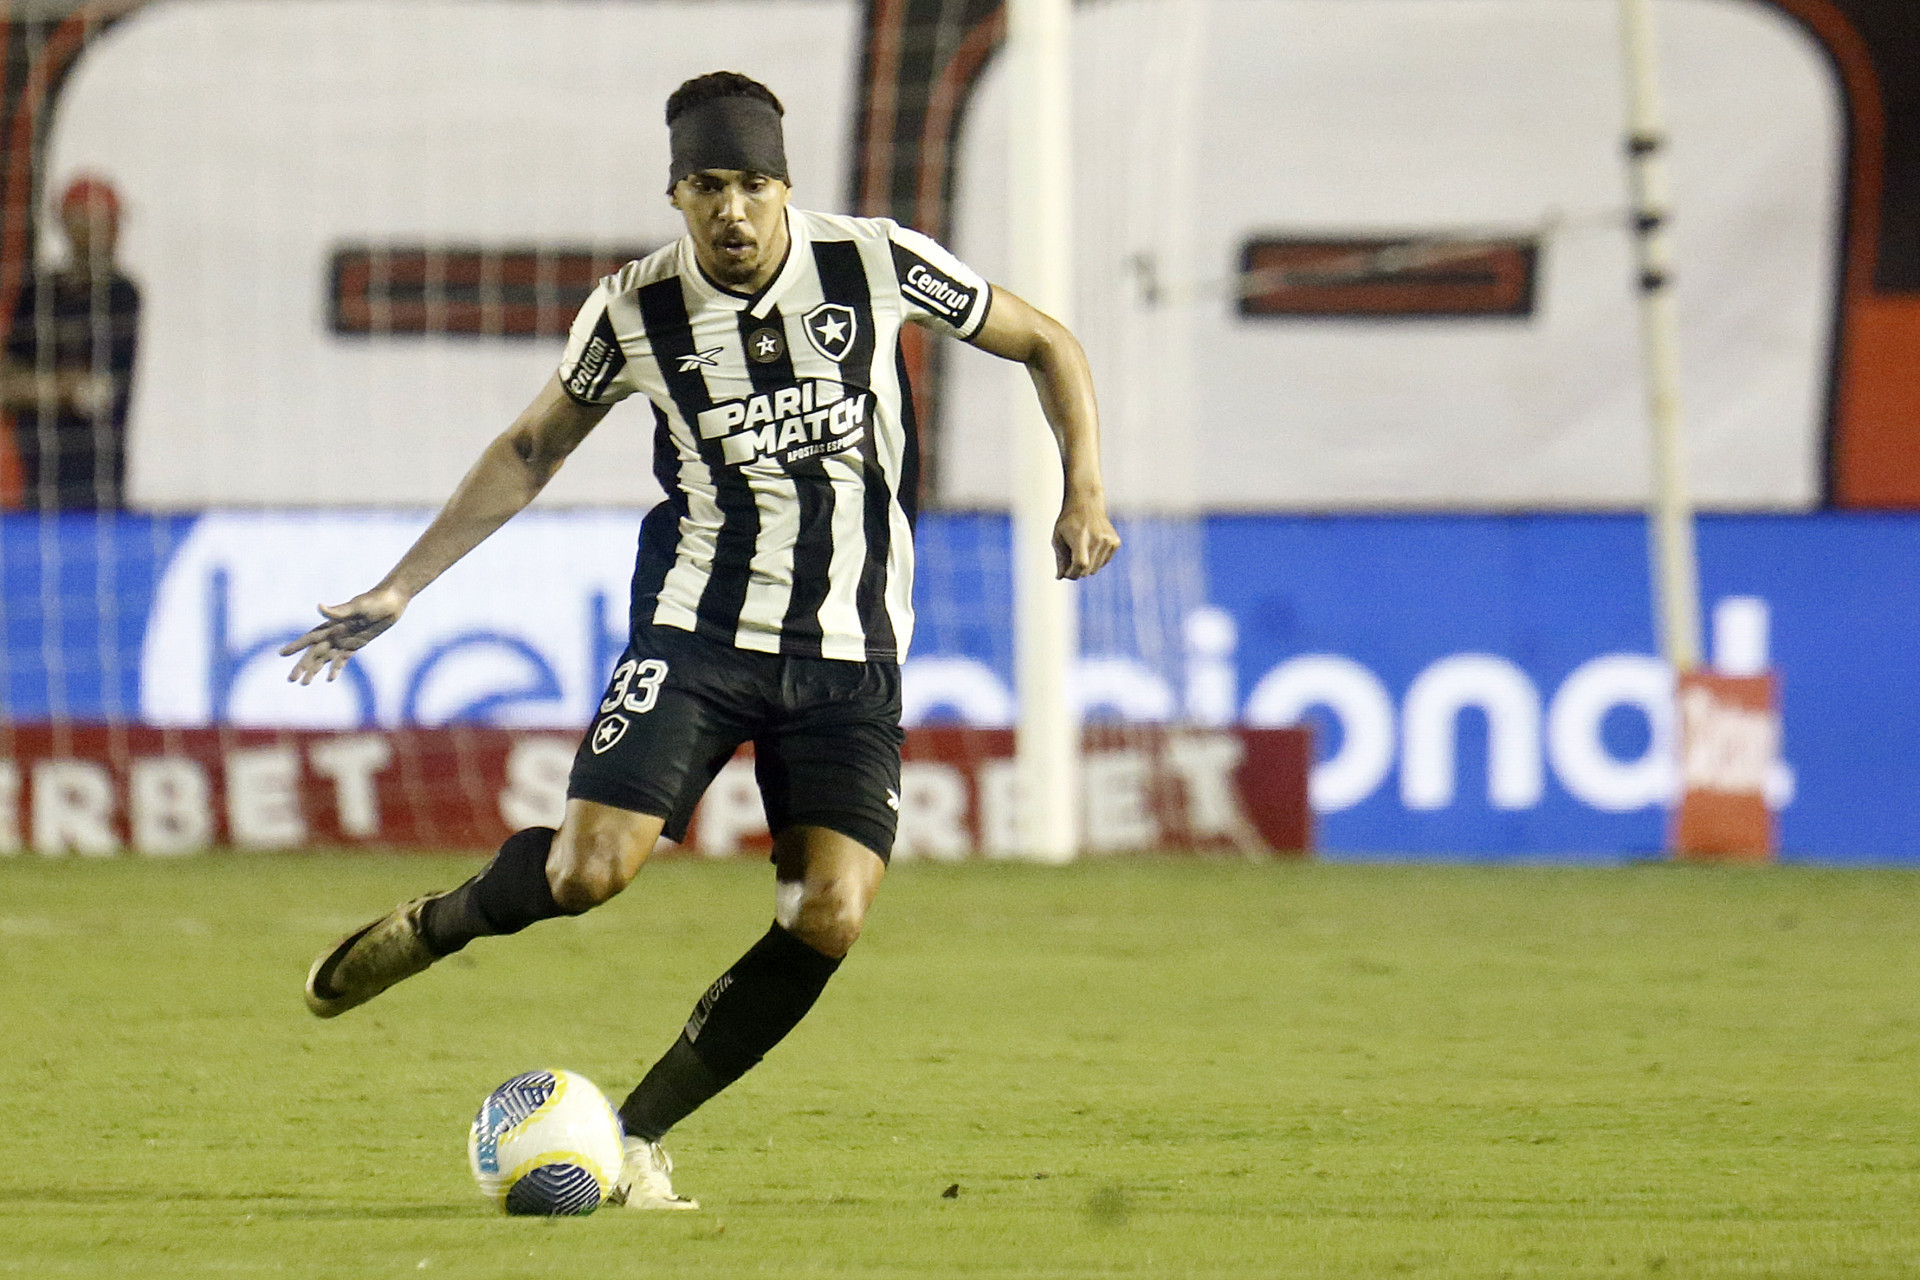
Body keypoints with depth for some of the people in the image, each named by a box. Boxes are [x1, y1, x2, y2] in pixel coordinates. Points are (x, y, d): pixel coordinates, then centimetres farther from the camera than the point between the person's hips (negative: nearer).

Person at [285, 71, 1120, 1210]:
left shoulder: (877, 266, -6)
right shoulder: (636, 312, -4)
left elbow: (1047, 344, 8)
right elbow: (533, 448, 11)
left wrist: (1084, 489, -6)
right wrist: (400, 588, 8)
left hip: (851, 656, 1)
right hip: (697, 634, -1)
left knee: (830, 916, -14)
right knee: (588, 869, -18)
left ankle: (640, 1132, 1)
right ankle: (436, 925, 16)